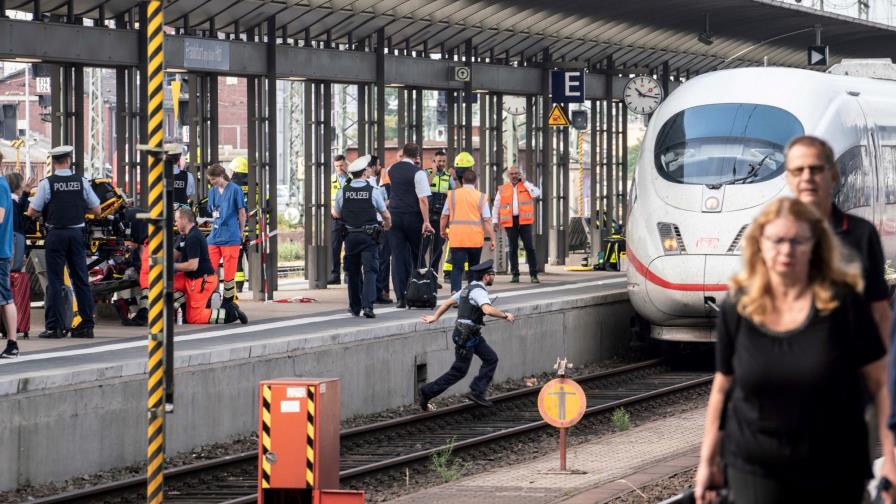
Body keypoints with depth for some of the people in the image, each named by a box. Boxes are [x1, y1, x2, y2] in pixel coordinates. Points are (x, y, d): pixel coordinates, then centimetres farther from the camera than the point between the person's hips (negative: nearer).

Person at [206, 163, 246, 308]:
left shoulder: (235, 190, -7)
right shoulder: (212, 191, 10)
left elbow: (242, 213, -2)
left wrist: (240, 234, 3)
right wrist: (215, 228, 12)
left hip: (230, 238, -6)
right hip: (214, 237, 6)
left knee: (229, 274, 0)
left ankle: (227, 303, 8)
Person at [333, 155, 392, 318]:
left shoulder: (343, 192, -1)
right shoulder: (373, 191, -7)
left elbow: (337, 214, 12)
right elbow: (386, 215, 1)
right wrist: (387, 225, 24)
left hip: (350, 236, 3)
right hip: (369, 236, -3)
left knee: (353, 271, 15)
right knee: (370, 270, -3)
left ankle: (355, 306, 23)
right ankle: (368, 305, -19)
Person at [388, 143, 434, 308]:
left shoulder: (392, 170, 6)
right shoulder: (418, 172, -10)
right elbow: (423, 199, -16)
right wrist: (426, 222, -15)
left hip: (394, 215, 4)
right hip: (412, 217, -4)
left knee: (398, 257, 2)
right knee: (417, 256, 11)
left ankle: (401, 297, -4)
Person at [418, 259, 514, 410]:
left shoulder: (469, 288, 13)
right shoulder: (478, 291, -18)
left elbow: (448, 302, 20)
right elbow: (488, 309, -35)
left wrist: (435, 317, 26)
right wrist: (505, 316, -21)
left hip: (473, 335, 10)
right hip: (466, 335, -10)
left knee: (491, 359, 8)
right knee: (459, 371, -3)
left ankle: (477, 392, 5)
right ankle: (427, 392, 3)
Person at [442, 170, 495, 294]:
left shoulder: (452, 195, 5)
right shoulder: (481, 197, 1)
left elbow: (444, 216, 8)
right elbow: (486, 220, -3)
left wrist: (443, 231, 25)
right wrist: (492, 239, 1)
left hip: (457, 238, 0)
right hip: (475, 239, 0)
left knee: (457, 267, -6)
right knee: (474, 267, 17)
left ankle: (455, 291, -28)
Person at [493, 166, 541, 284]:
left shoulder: (526, 186, 10)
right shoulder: (502, 189, 11)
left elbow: (537, 193, -9)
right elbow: (496, 206, 14)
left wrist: (524, 182, -4)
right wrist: (495, 221, 7)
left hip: (524, 221, -1)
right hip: (510, 222, 1)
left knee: (529, 247, -5)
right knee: (513, 248, 4)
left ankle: (534, 274, -2)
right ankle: (515, 275, 9)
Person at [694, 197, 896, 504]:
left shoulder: (843, 303, -7)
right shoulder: (737, 310, 0)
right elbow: (722, 388, 10)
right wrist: (708, 462, 12)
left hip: (836, 472, -1)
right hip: (755, 468, 1)